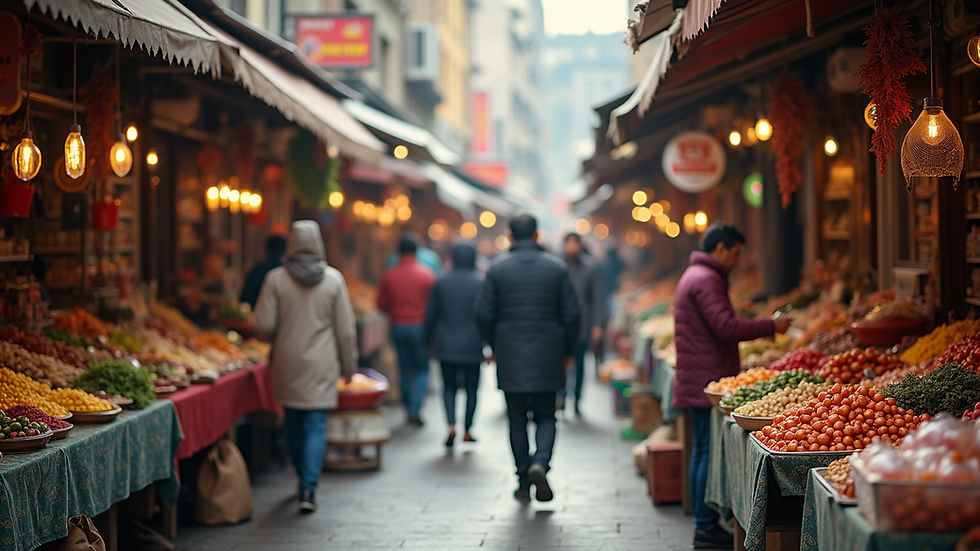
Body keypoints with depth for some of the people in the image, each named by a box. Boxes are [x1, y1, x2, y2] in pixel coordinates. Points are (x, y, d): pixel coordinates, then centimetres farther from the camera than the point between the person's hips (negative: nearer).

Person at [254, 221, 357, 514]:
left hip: (288, 363, 1)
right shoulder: (333, 279, -4)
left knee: (293, 422, 16)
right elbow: (346, 329, -1)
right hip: (321, 366, -1)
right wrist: (348, 365, 10)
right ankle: (308, 489, -9)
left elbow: (264, 325, -7)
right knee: (316, 425, 1)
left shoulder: (276, 279, -6)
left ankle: (304, 478, 30)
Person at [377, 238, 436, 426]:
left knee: (405, 370, 12)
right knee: (422, 369, 4)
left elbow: (381, 303, 5)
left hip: (398, 326, 3)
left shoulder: (389, 275, 1)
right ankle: (415, 410, -10)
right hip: (420, 326, -3)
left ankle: (409, 411, 15)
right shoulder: (427, 274, -6)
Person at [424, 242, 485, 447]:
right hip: (471, 345, -2)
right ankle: (467, 430, 13)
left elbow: (431, 314, 4)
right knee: (471, 388, 10)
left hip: (446, 344, 2)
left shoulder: (441, 282, 0)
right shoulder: (479, 284, -7)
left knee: (449, 386, 11)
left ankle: (451, 425, -9)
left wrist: (429, 339, 15)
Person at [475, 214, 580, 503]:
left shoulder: (498, 268, -1)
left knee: (517, 420, 8)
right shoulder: (557, 267, 1)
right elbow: (571, 314, 0)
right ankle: (540, 463, -16)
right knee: (545, 416, 9)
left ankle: (524, 481, 9)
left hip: (510, 357, 0)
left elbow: (484, 314, -3)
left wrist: (495, 346, 13)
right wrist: (567, 351, 12)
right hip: (547, 356, 0)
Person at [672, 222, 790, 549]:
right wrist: (771, 326, -15)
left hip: (699, 383, 11)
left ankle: (703, 525, 19)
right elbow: (726, 328, -24)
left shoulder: (694, 276, 20)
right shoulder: (706, 280, -15)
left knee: (702, 451, 13)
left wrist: (762, 327, 19)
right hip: (708, 382, -11)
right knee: (711, 452, -9)